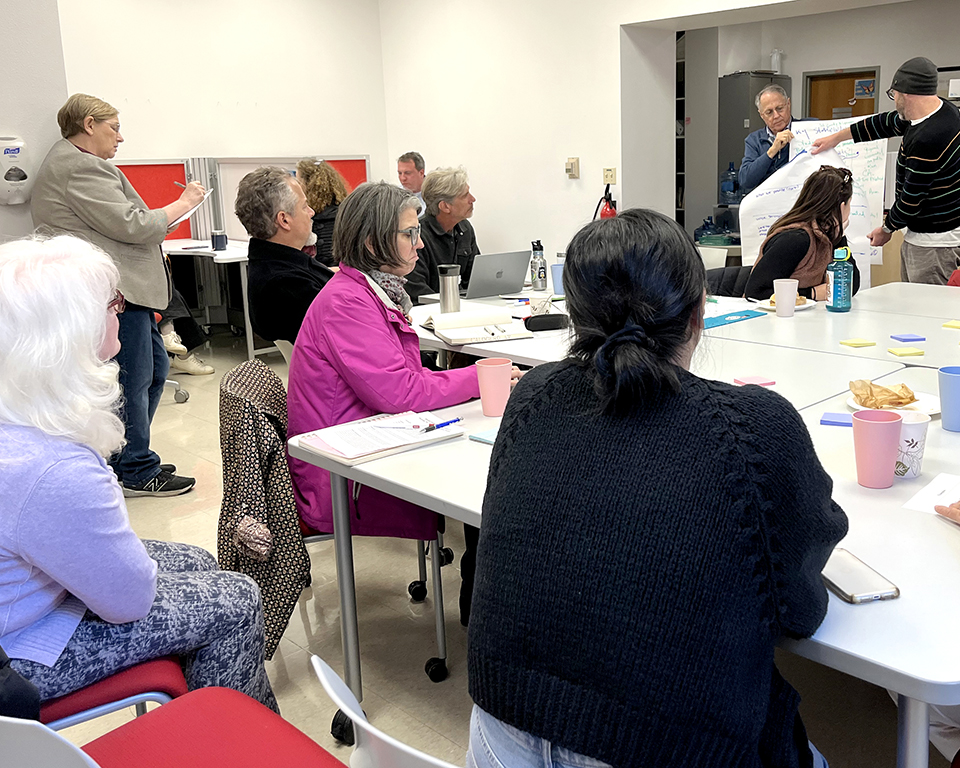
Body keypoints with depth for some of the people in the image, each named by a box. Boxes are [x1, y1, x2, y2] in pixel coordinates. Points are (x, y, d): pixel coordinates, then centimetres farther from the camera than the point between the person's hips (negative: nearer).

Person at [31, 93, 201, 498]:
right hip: (114, 293, -12)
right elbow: (130, 225, -18)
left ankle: (126, 459, 26)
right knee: (132, 380, -5)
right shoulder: (79, 168, -13)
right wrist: (183, 203, -6)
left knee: (155, 367, 17)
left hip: (126, 288, 12)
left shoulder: (72, 162, 24)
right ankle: (136, 473, 6)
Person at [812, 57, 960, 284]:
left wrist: (887, 229, 1)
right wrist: (836, 137, 29)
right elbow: (888, 123, 21)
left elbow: (911, 200, -19)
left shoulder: (927, 140, -26)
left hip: (935, 243, -10)